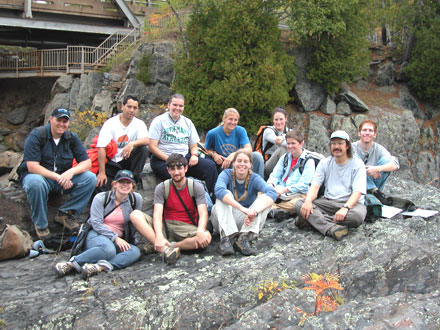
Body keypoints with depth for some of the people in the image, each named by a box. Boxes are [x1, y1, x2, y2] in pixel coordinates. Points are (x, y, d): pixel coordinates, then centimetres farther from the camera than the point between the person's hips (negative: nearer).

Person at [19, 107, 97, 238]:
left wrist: (71, 172, -27)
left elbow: (87, 162, -5)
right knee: (35, 182, -40)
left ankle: (65, 213, -10)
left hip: (64, 177, 4)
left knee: (90, 178, -19)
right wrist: (58, 177, -29)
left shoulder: (72, 138, 0)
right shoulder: (36, 135, -13)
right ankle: (40, 224, -17)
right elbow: (32, 167, -22)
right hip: (40, 175, -4)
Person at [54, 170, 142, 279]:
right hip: (96, 235, -3)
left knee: (135, 252, -29)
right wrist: (115, 238, -18)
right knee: (108, 249, -39)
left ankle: (99, 267, -43)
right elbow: (96, 224, -9)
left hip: (118, 240, 4)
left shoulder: (136, 199, 3)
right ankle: (71, 263, -26)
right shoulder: (101, 198, -2)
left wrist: (129, 240, 7)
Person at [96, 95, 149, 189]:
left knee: (143, 149, -25)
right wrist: (102, 173, -23)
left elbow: (147, 140, -20)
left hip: (127, 161, 3)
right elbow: (102, 148, -15)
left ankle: (133, 179, -15)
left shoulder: (139, 124, 0)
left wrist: (132, 144, -41)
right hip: (112, 163, -2)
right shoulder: (110, 123, -7)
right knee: (100, 184, -28)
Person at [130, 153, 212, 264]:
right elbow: (157, 214, -12)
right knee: (135, 215, -23)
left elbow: (203, 213, -11)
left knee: (206, 238, -33)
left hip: (187, 227, -1)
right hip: (166, 225, 1)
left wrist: (200, 231, -34)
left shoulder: (196, 187, 1)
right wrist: (159, 235, -32)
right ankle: (165, 248, -38)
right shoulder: (162, 188, 2)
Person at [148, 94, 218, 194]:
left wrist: (194, 155, -5)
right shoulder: (159, 121, 2)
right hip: (162, 160, -5)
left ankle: (213, 197, -15)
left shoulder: (187, 122, 18)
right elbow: (152, 147, -6)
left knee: (210, 166, -18)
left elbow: (194, 146, 20)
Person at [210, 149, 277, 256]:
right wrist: (242, 208, -46)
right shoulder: (226, 174, -8)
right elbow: (219, 190, -33)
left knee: (265, 198, -19)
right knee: (225, 195, -24)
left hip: (247, 221, 1)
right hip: (223, 220, -1)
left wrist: (255, 211, -45)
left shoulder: (255, 178, -6)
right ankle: (226, 236, -39)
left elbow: (272, 193, -26)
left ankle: (244, 238, -33)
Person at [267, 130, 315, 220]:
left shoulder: (309, 161, -2)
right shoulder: (285, 158, 18)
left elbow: (304, 185, -10)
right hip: (280, 193, 5)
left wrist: (284, 190, -18)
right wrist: (270, 185, -8)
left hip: (298, 194, -5)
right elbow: (275, 175, 15)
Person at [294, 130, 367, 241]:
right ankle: (331, 228, -41)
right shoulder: (325, 163, 11)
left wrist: (345, 207, -32)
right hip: (327, 202, 3)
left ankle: (311, 219, -33)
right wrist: (308, 200, -23)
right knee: (299, 204, -22)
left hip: (349, 203, -3)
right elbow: (315, 185, -1)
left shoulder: (357, 164, -1)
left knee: (357, 216, -38)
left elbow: (357, 191, -12)